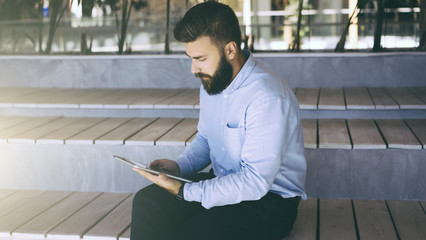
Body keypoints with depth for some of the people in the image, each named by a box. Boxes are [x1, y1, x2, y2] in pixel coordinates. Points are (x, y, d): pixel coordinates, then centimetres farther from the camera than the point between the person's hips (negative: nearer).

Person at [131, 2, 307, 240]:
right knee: (147, 201, -12)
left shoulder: (268, 98, -26)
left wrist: (184, 192, -26)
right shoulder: (211, 82, 3)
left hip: (269, 199, -7)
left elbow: (255, 181, -27)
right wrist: (178, 166, -3)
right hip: (223, 182, 8)